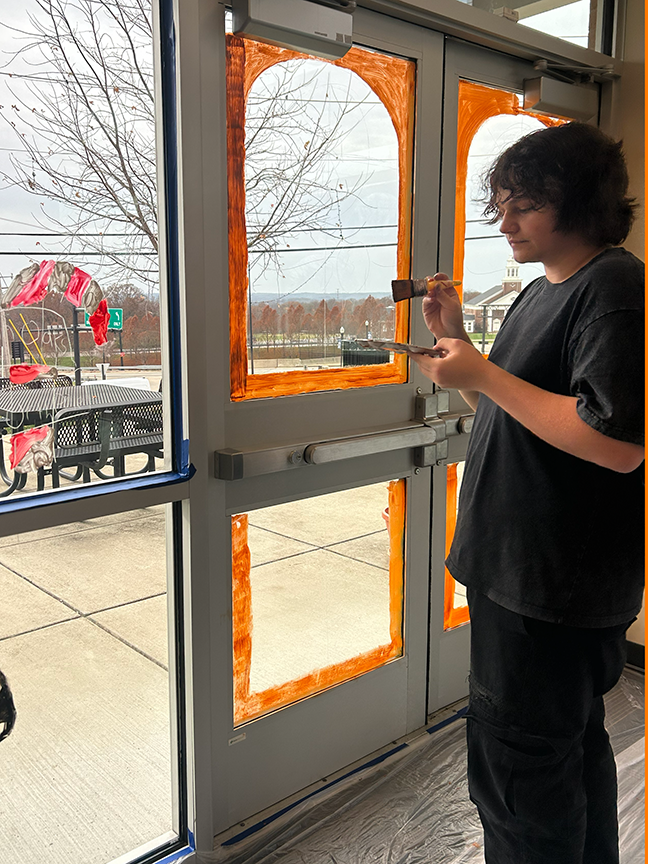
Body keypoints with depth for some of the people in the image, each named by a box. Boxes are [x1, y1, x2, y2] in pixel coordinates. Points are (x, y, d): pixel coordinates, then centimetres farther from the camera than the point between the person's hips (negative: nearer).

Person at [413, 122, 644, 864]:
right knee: (573, 743, 24)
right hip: (523, 566, 10)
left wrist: (483, 373, -22)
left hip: (557, 579, -10)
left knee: (517, 771, 2)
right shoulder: (542, 291, 14)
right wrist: (455, 341, 6)